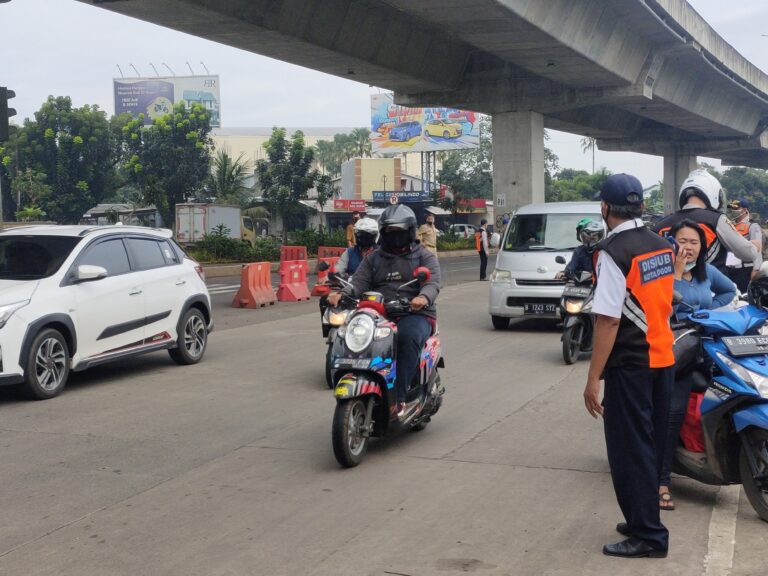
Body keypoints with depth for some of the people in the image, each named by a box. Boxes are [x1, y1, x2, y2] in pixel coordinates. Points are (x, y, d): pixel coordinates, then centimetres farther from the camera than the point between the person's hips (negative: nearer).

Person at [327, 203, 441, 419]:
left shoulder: (424, 256, 11)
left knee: (408, 336, -38)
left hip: (415, 314, -3)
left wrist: (424, 298, -31)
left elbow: (432, 282, -6)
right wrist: (341, 294, -17)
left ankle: (400, 398, -39)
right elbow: (359, 282, 7)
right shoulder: (373, 258, 21)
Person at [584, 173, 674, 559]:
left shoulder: (614, 252, -18)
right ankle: (644, 521, 29)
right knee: (652, 445, 17)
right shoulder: (662, 246, 6)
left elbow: (608, 320, -22)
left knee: (630, 450, 0)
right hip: (663, 358, 8)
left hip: (631, 364, -8)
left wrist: (594, 378, -19)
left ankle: (647, 535, 5)